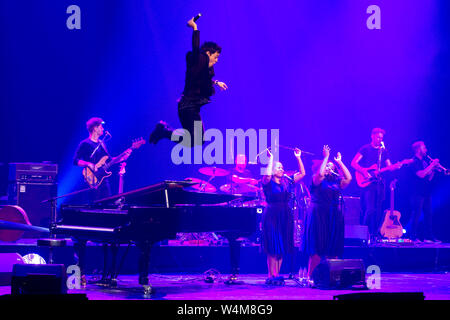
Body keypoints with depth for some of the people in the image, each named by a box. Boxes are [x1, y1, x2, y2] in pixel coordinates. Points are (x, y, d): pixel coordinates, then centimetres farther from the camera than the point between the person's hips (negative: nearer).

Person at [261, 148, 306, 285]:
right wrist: (270, 158, -19)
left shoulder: (287, 181, 12)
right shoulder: (268, 182, -4)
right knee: (273, 247, -7)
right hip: (272, 216, -6)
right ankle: (272, 275, -5)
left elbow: (302, 173, 16)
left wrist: (298, 158, 9)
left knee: (283, 247, 6)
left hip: (286, 217, 6)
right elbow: (267, 175, -27)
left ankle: (277, 275, 12)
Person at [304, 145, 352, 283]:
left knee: (333, 248, 4)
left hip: (334, 217, 5)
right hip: (319, 215, -5)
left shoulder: (337, 182, 16)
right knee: (317, 248, -8)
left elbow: (348, 178, 3)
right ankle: (310, 276, -5)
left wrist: (339, 162, 7)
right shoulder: (318, 181, 1)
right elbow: (319, 174, -19)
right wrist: (326, 157, -12)